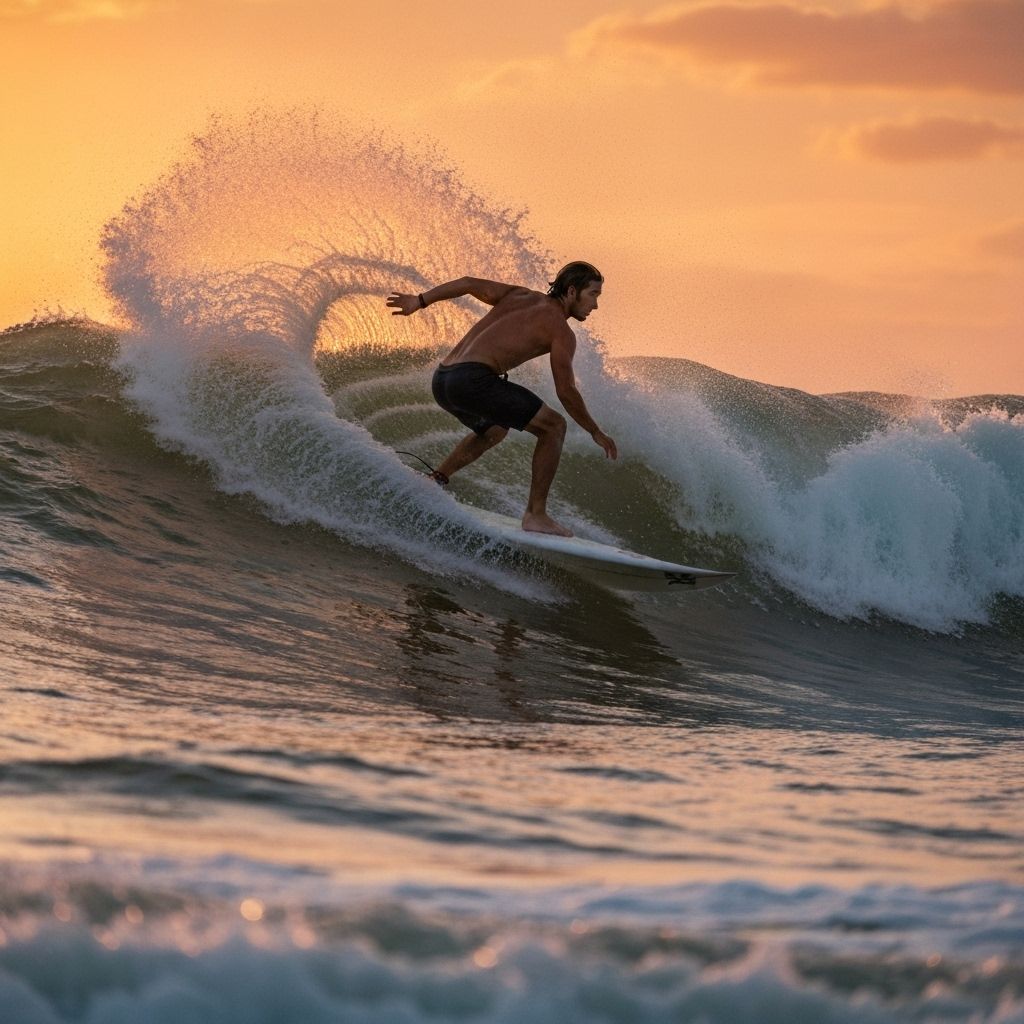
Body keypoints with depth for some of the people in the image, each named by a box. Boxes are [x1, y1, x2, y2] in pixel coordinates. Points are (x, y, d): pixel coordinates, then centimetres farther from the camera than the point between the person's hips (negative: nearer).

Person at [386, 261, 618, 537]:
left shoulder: (522, 296, 24)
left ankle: (436, 480, 25)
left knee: (493, 430, 36)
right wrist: (596, 432, 9)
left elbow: (470, 283, 16)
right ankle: (536, 514, -4)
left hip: (442, 380, 9)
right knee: (553, 426, -1)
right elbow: (565, 392, -2)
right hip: (473, 378, -9)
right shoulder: (560, 330, 2)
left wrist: (420, 301, 17)